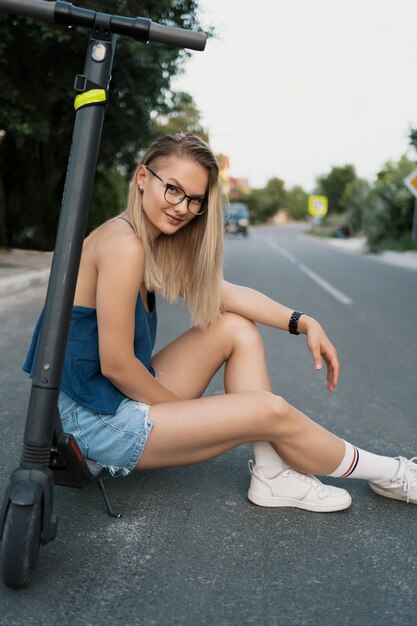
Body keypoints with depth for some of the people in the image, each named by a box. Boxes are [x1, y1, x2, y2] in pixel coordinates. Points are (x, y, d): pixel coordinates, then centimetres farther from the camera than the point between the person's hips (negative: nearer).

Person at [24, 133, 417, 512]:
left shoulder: (157, 247, 6)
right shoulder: (124, 244, -22)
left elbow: (225, 293, 5)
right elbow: (116, 365, -23)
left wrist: (303, 322, -5)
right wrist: (185, 408, -9)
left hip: (124, 395, 10)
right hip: (96, 420, -10)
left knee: (237, 328, 4)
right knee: (270, 412, -12)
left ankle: (272, 477, -1)